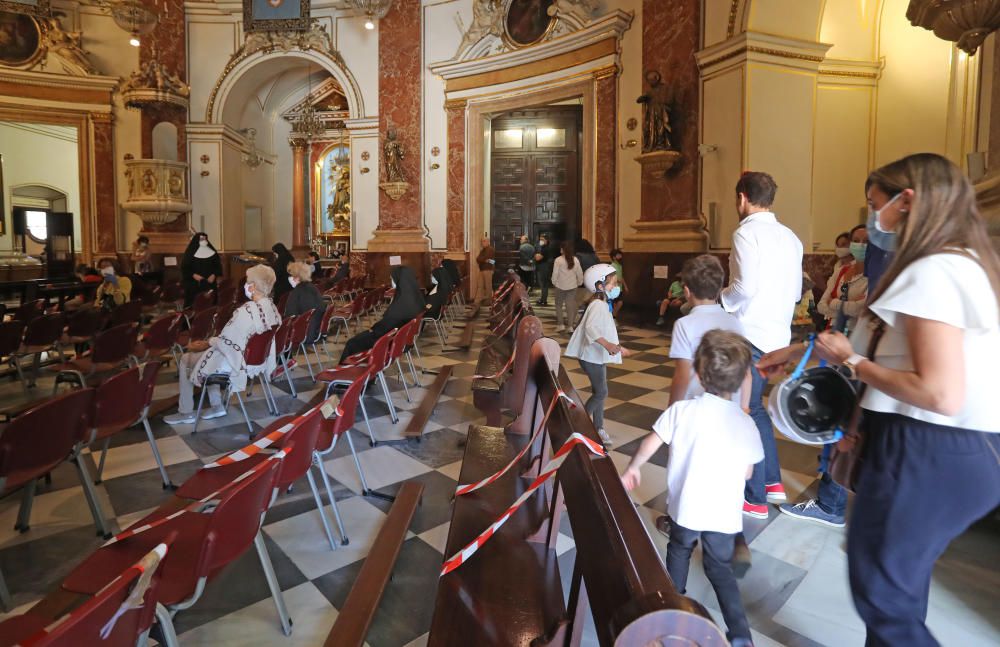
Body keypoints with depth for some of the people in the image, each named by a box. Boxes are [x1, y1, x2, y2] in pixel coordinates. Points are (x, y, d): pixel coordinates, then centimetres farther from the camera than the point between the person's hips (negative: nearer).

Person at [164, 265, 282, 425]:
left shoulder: (247, 310, -29)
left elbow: (225, 341, -21)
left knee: (185, 359, 13)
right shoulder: (271, 306, -3)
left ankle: (186, 413, 23)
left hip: (236, 362, -8)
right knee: (209, 352, 29)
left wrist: (205, 344, -2)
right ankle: (217, 406, 28)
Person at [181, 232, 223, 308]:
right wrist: (193, 275, -15)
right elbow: (184, 267, -1)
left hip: (209, 282, 3)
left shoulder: (212, 252, 8)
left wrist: (214, 275, -7)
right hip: (194, 284, -3)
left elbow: (218, 264, 9)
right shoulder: (190, 253, -1)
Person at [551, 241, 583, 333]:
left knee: (559, 305, 13)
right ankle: (570, 326, 10)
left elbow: (555, 273, -11)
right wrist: (579, 282, 16)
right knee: (571, 305, 8)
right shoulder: (575, 260, -4)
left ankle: (560, 324, 8)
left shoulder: (558, 260, -14)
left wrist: (554, 282, 5)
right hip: (572, 286, 3)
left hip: (560, 286, -3)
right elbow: (580, 273, 1)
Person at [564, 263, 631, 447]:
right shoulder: (598, 305, -19)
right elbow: (590, 328, -34)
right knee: (601, 393, -7)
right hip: (592, 356, -10)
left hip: (600, 356, 10)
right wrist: (608, 345, -45)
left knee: (598, 392, 13)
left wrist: (617, 347, 30)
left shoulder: (603, 305, 13)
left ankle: (599, 429, 22)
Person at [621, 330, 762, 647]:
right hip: (724, 514, 1)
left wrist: (632, 468, 9)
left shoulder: (682, 410, -14)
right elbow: (747, 473, 2)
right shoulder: (746, 423, -7)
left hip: (685, 507, -1)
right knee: (721, 568, 21)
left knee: (679, 551, 28)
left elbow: (650, 444, -9)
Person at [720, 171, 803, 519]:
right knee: (754, 406, 21)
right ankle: (772, 482, 28)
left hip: (750, 335, -8)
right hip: (778, 333, 8)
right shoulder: (789, 237, 11)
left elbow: (745, 288, -21)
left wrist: (720, 298, -4)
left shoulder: (747, 233, -12)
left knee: (746, 412, 2)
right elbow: (796, 291, 13)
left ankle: (755, 499, 13)